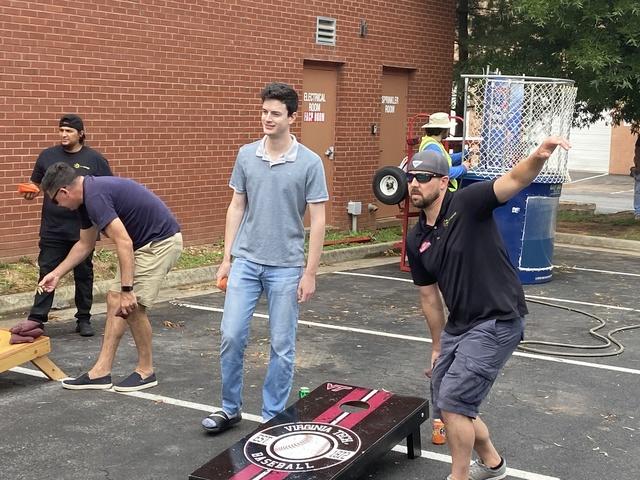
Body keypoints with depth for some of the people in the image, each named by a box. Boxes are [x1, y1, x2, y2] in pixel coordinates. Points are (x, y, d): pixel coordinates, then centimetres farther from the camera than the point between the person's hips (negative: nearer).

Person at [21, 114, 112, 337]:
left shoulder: (95, 159, -2)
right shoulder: (47, 156, 4)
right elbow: (36, 184, 13)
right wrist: (31, 192, -10)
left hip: (83, 230, -1)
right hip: (52, 229, 1)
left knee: (83, 275, 9)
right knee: (47, 273, 2)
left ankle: (84, 319, 20)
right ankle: (36, 319, 6)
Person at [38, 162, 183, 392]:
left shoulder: (95, 195, -22)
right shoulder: (88, 196, 8)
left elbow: (124, 243, -28)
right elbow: (85, 244, 22)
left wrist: (127, 289, -26)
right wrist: (57, 274, 25)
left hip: (161, 241, -10)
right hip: (145, 243, 10)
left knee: (133, 306, -9)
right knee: (114, 299, 7)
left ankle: (146, 371, 9)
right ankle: (101, 371, 11)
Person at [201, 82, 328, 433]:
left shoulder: (309, 163, -7)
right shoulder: (246, 155, 3)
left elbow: (317, 220, -6)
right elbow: (236, 207, 9)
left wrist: (310, 272, -8)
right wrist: (227, 257, 6)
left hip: (286, 268, -3)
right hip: (246, 262, 3)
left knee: (282, 346, 5)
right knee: (231, 336, 1)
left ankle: (273, 416, 21)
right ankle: (230, 409, 20)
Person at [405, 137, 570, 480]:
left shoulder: (467, 204, -13)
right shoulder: (416, 239, 6)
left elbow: (515, 180, -30)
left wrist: (539, 156, -51)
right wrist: (438, 346, 20)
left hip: (497, 322, -8)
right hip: (458, 325, 8)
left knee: (453, 402, -11)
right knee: (445, 404, 16)